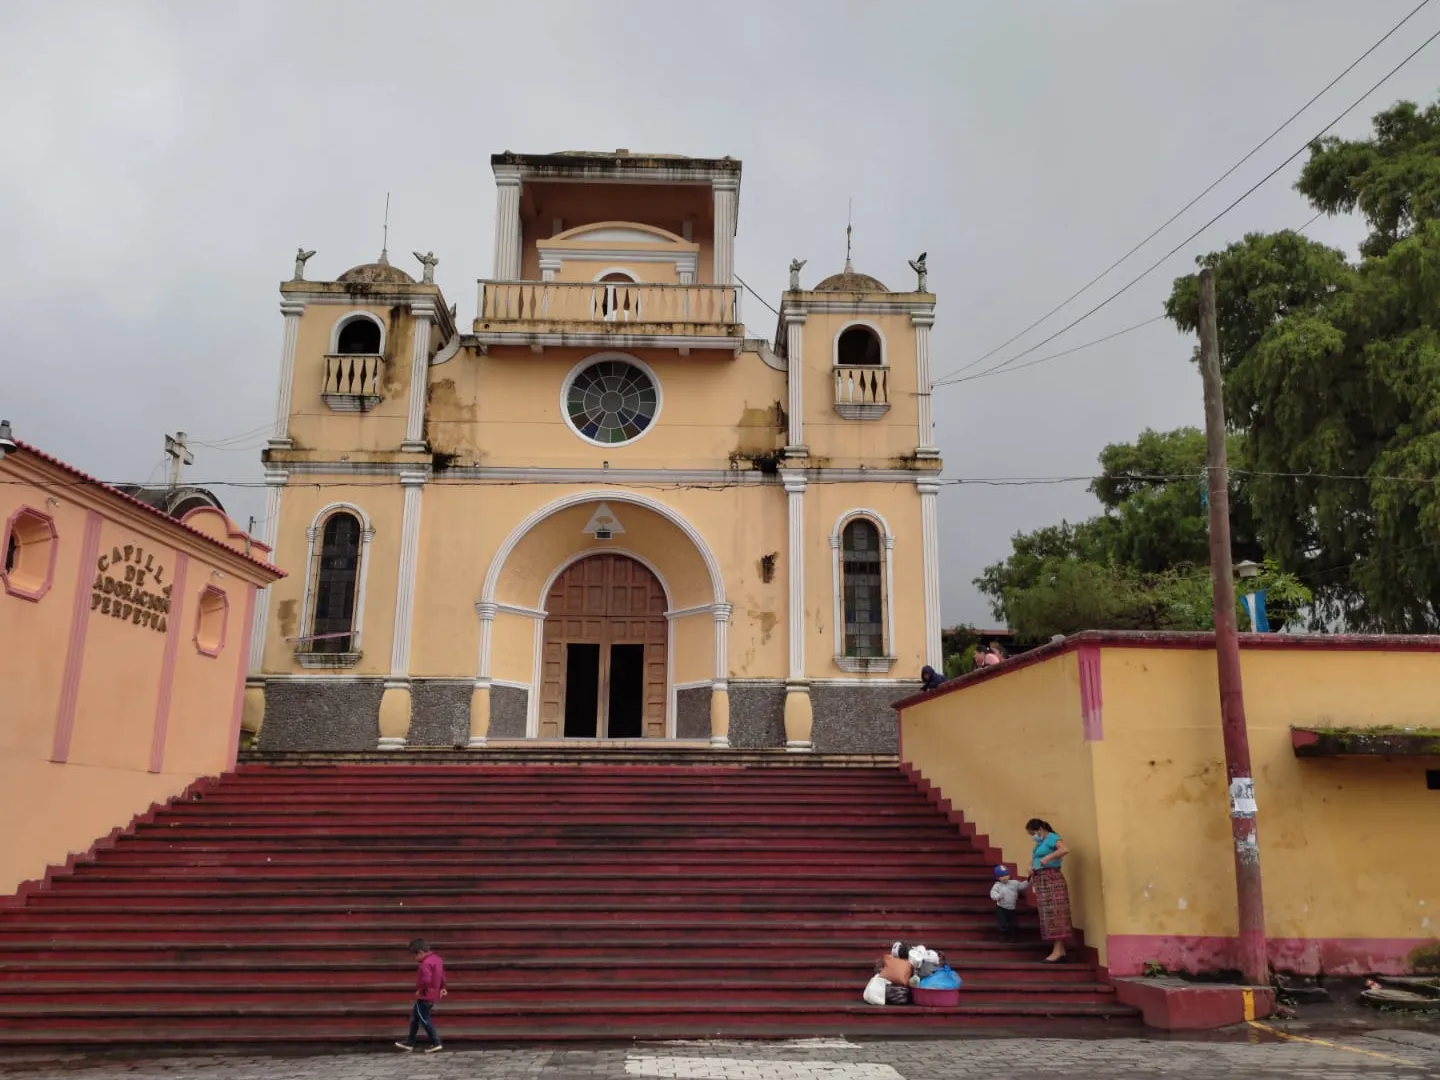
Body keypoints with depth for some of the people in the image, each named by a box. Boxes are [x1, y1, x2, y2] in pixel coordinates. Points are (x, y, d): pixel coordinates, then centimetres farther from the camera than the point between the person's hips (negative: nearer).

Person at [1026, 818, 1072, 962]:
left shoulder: (1051, 837, -7)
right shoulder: (1039, 843, 19)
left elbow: (1065, 849, -25)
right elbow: (1034, 860, 24)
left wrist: (1048, 858, -28)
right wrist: (1032, 868, 4)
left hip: (1051, 878, -9)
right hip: (1041, 880, 9)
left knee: (1054, 912, -11)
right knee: (1048, 914, 7)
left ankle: (1058, 950, -14)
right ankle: (1060, 950, 9)